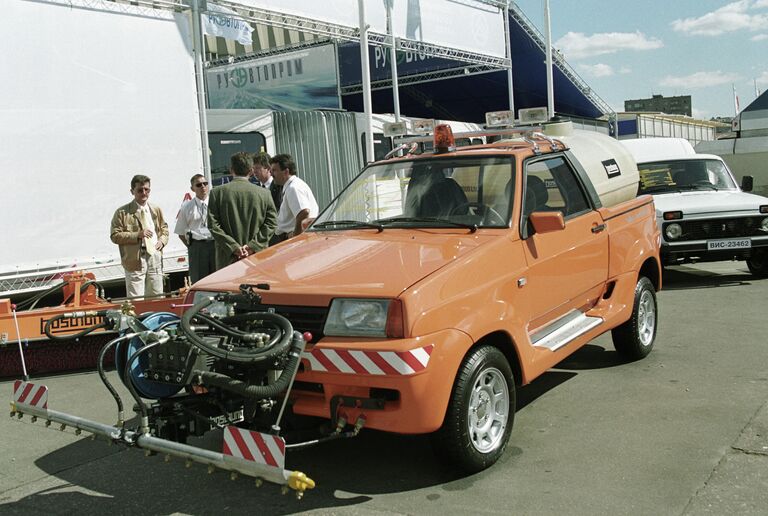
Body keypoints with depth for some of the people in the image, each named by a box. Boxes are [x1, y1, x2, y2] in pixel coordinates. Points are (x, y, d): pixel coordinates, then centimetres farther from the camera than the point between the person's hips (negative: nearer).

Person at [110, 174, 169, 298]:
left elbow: (164, 228, 26)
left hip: (155, 258, 5)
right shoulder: (123, 212, -2)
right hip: (135, 260, -5)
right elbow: (115, 235, -6)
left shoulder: (156, 210, 15)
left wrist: (162, 240, 4)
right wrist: (137, 235, -16)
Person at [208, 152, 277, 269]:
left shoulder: (217, 192, 2)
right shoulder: (264, 193, 3)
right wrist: (253, 246, -4)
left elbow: (213, 225, -3)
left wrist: (233, 246, -6)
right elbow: (271, 222, -1)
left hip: (227, 260, 0)